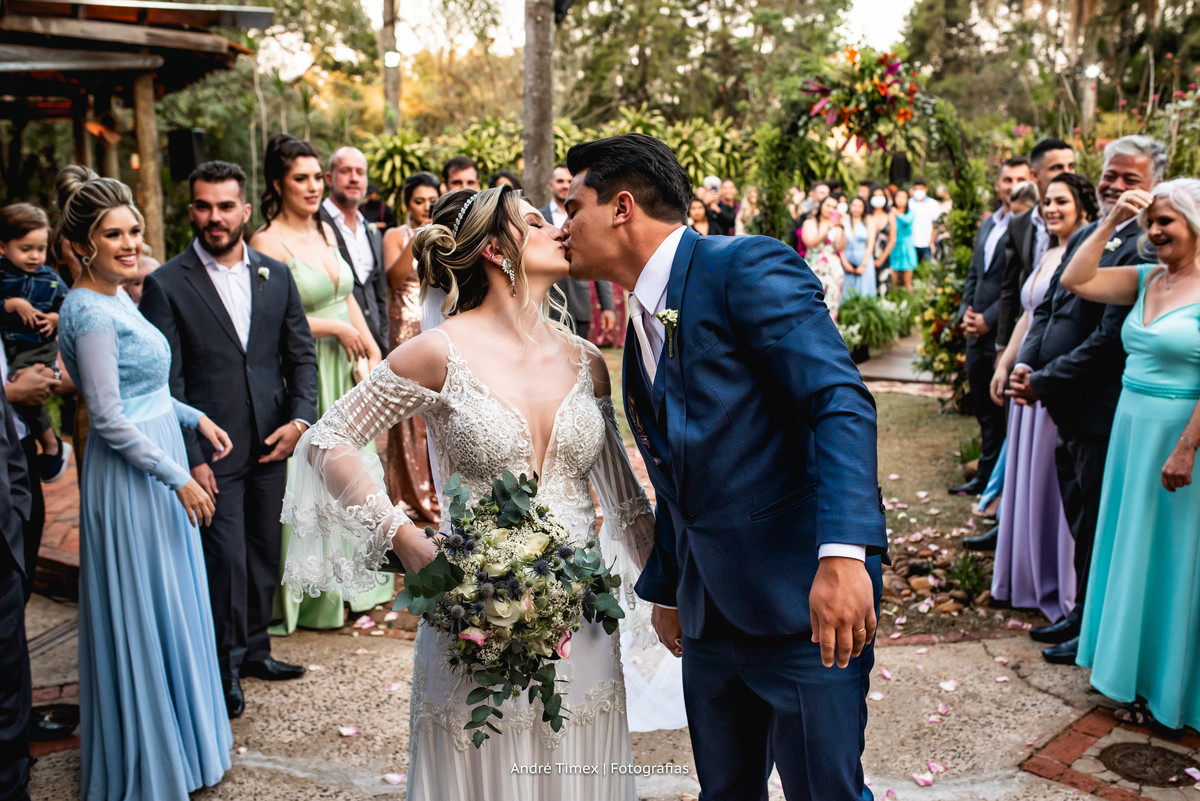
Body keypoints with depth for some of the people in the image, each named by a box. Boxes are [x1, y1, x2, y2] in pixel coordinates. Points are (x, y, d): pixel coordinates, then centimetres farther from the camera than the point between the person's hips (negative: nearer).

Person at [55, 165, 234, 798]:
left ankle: (175, 735, 37)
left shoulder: (116, 299, 9)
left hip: (156, 469, 9)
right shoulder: (92, 312, -20)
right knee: (144, 614, 4)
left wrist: (194, 418, 12)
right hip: (129, 478, -9)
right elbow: (109, 418, -22)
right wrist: (178, 478, -19)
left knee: (169, 608, 19)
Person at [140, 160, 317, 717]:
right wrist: (190, 458, -12)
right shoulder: (166, 285, -6)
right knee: (225, 559, -2)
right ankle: (225, 667, 17)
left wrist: (300, 419, -4)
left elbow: (301, 354, 10)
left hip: (271, 443, 5)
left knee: (264, 554, 15)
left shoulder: (276, 276, 7)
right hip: (212, 451, -4)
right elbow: (165, 382, -8)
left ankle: (254, 650, 33)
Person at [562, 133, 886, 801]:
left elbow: (842, 403, -20)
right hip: (710, 613, 8)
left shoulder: (749, 268, -11)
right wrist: (665, 590, 25)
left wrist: (843, 556, -31)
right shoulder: (640, 321, 14)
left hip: (804, 601, -8)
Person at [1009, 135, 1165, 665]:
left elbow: (1109, 340, -23)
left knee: (1097, 527, 5)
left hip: (1102, 414, -8)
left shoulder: (1145, 250, -18)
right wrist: (1024, 366, -2)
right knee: (1079, 519, 20)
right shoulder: (1085, 236, 11)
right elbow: (1047, 307, 13)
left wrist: (1043, 383, -16)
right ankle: (1081, 614, 36)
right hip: (1069, 410, 9)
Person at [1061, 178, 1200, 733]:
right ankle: (1134, 672, 32)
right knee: (1132, 550, 16)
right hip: (1133, 430, 7)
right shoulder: (1147, 279, 7)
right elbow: (1076, 281, 5)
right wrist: (1110, 223, 0)